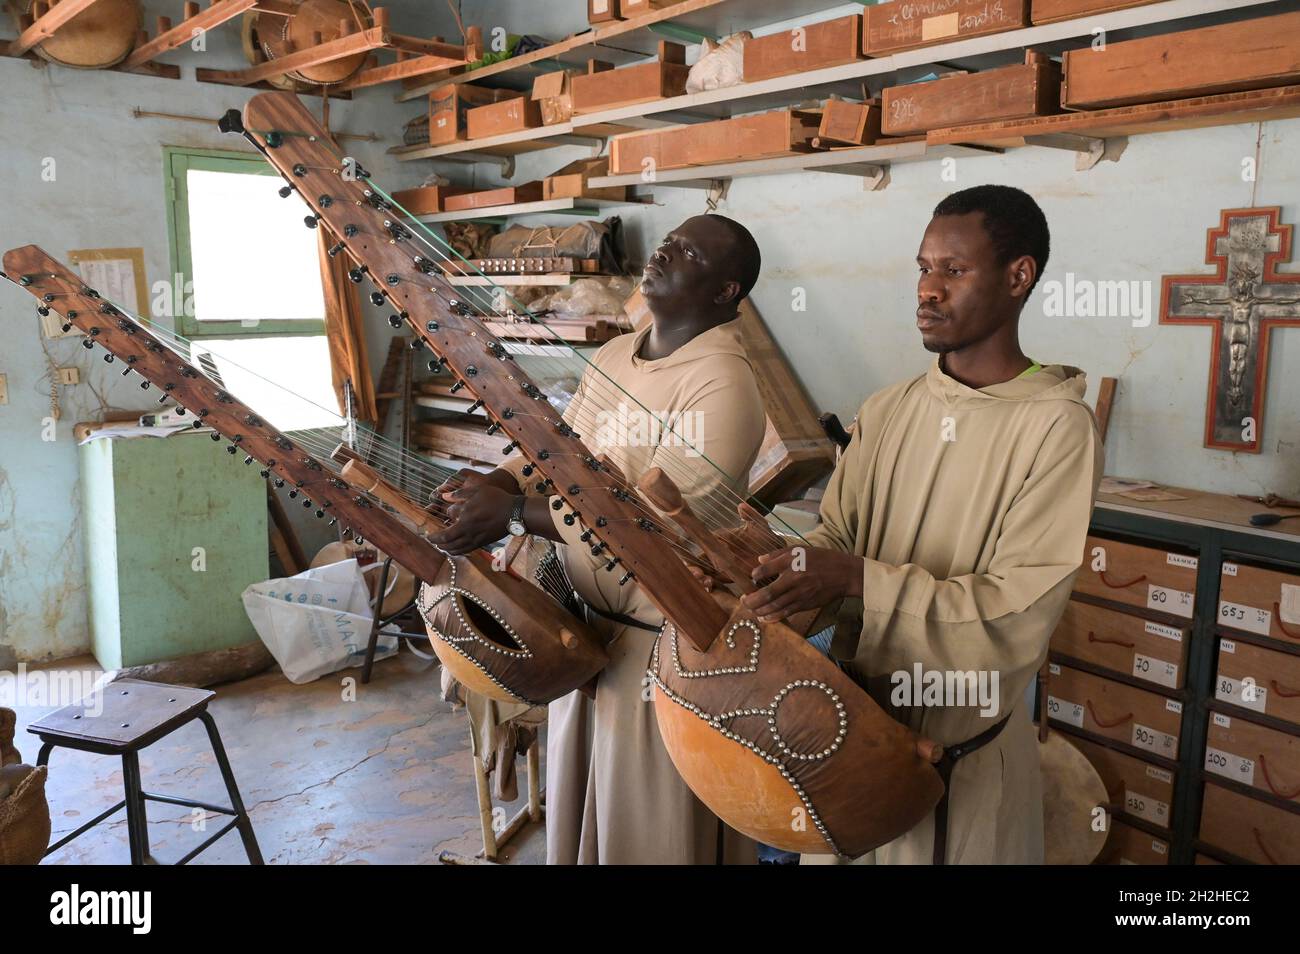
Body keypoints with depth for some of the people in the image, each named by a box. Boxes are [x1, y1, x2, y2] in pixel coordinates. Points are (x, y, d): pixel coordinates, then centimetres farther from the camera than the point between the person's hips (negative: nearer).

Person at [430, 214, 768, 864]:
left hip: (664, 644, -8)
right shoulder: (614, 355, 6)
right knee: (580, 808, 25)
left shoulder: (722, 385, -22)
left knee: (648, 827, 12)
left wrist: (514, 513, -25)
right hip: (586, 621, 8)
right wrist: (495, 483, -9)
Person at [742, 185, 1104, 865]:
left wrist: (859, 580, -29)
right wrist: (786, 565, -19)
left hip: (964, 751, -4)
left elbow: (1019, 612, -21)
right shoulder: (887, 411, 2)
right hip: (853, 717, 5)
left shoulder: (1056, 426, -15)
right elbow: (836, 538, 2)